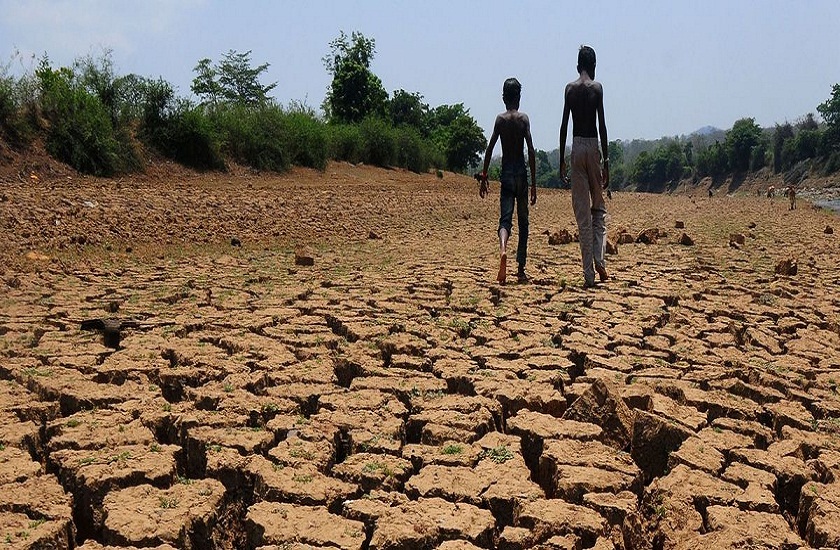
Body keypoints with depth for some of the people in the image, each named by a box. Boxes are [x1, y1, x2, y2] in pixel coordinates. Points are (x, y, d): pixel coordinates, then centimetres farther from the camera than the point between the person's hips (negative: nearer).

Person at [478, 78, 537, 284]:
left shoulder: (500, 119, 3)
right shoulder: (524, 118, 1)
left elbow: (489, 149, -4)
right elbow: (531, 152, -5)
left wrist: (484, 177, 1)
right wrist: (534, 184, -3)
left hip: (506, 175, 0)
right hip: (521, 174, 0)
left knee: (505, 219, -4)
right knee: (523, 222, 9)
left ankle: (503, 250, -36)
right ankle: (521, 269, 12)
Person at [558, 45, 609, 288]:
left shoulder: (570, 88, 6)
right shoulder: (597, 87, 0)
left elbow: (564, 125, 4)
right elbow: (602, 125, -5)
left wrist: (561, 159, 9)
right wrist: (606, 161, -3)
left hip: (576, 147, 2)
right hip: (593, 146, -2)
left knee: (582, 213, 2)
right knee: (599, 207, 14)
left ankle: (588, 273, 2)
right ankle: (599, 258, -4)